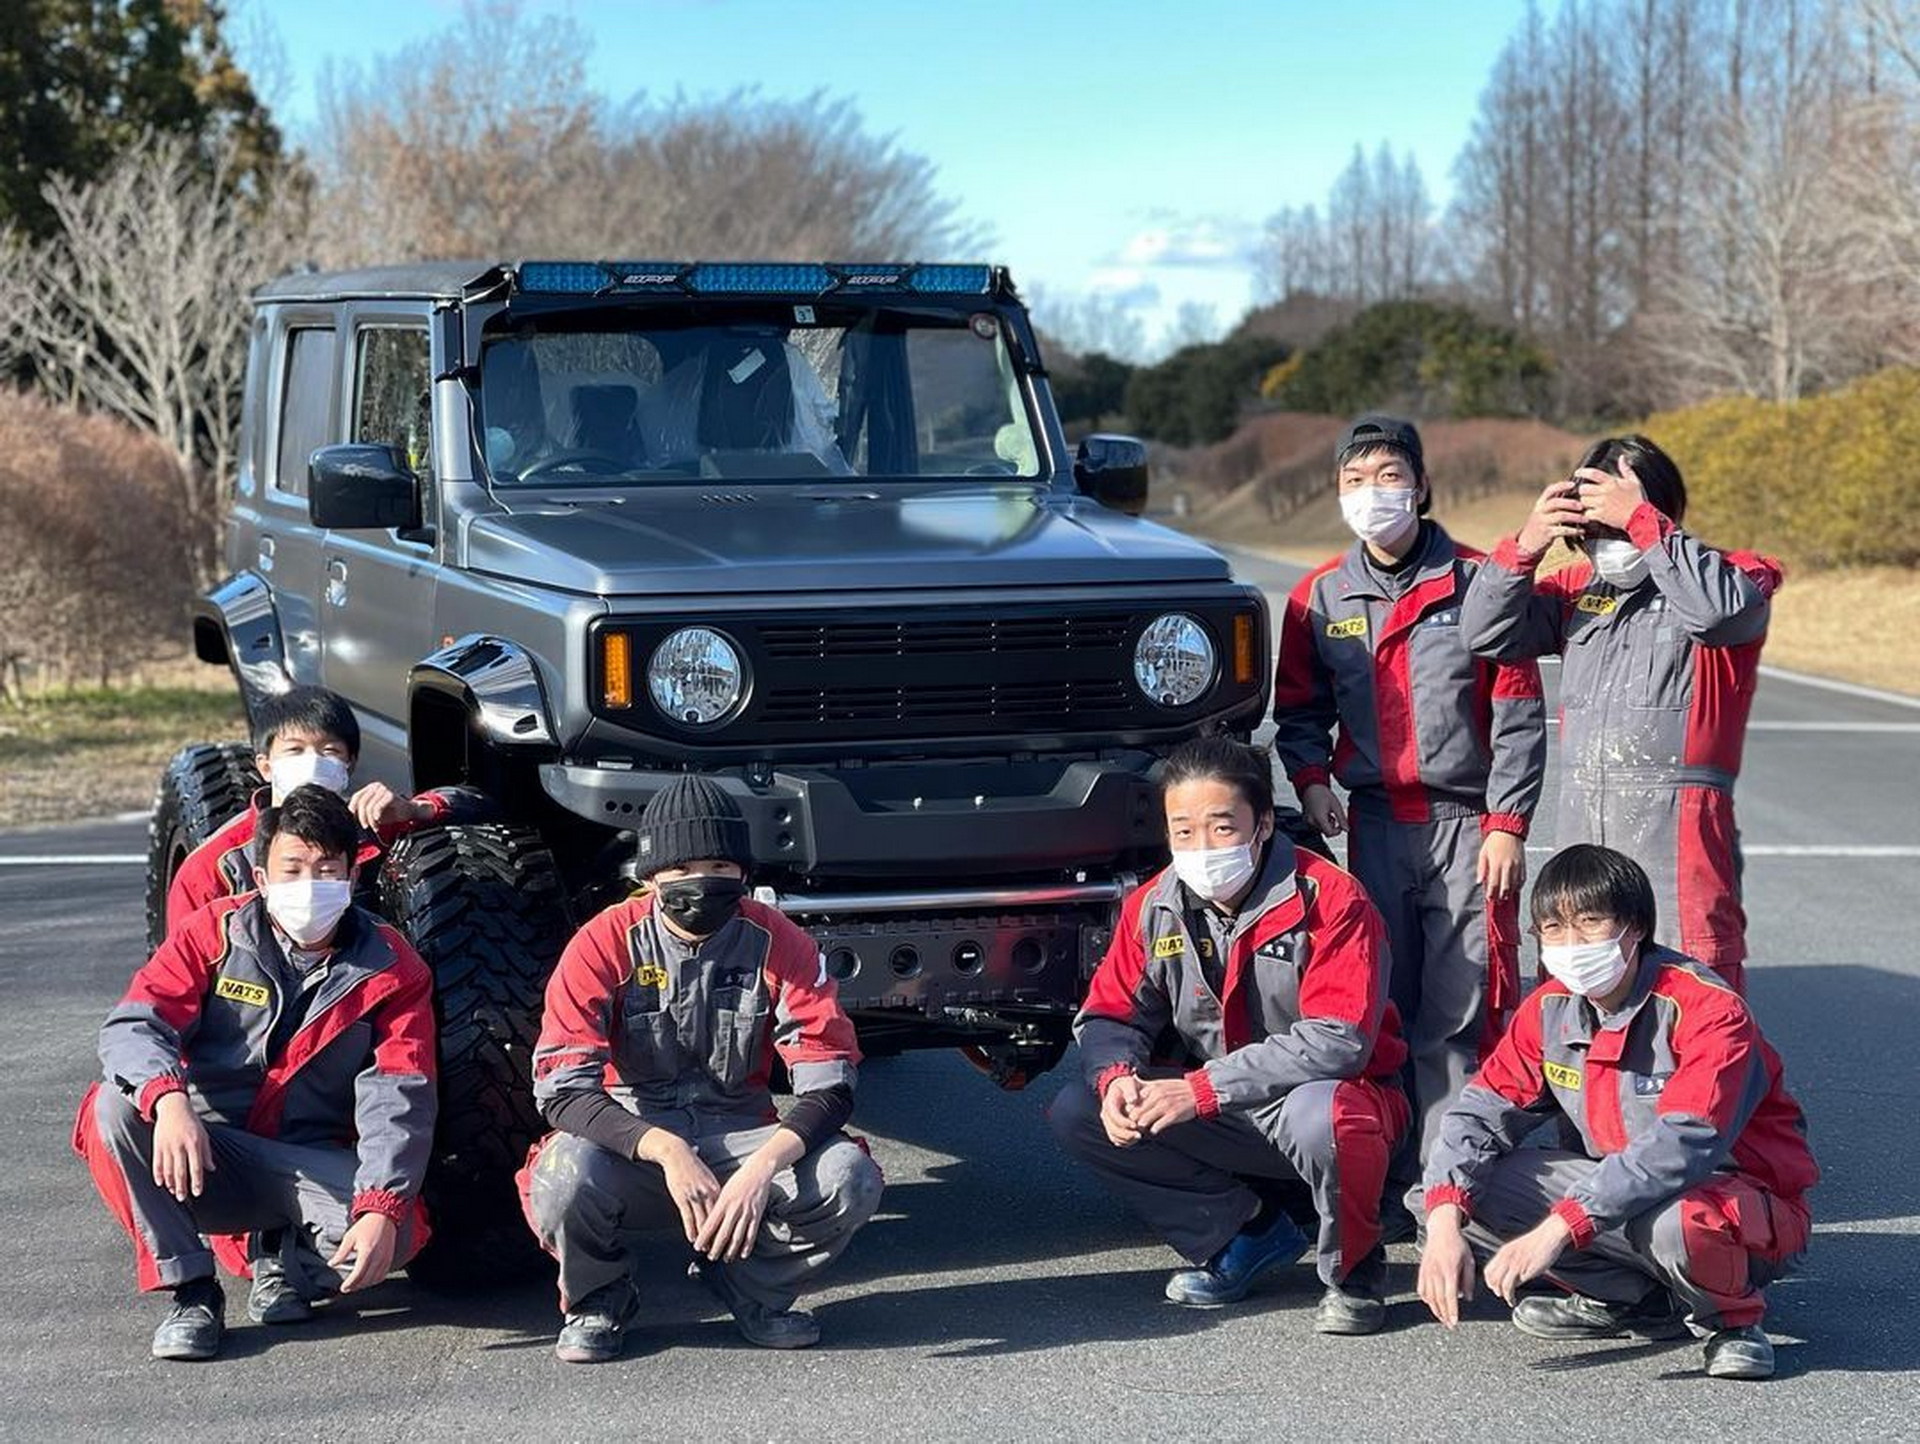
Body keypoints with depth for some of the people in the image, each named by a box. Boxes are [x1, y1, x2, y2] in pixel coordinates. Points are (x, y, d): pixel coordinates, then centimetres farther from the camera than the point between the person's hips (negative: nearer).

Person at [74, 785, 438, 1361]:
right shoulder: (214, 933, -3)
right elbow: (132, 1026, -15)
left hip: (314, 1169, 0)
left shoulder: (391, 969, -4)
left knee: (393, 1234, -31)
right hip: (204, 1155, 0)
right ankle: (191, 1292, -16)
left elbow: (397, 1099, -14)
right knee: (114, 1108, -29)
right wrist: (169, 1100, -39)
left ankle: (289, 1259, 7)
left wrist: (381, 1208, -31)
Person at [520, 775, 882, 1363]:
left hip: (739, 1140, 2)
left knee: (851, 1179, -27)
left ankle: (749, 1286, 5)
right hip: (633, 1142, -2)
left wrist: (762, 1168, -33)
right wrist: (668, 1152, -35)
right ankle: (598, 1298, 0)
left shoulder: (778, 945, -8)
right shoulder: (605, 946, -12)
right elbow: (562, 1089, -21)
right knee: (563, 1178, -36)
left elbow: (830, 1087, -14)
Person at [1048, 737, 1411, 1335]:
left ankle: (1354, 1274, -9)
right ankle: (1247, 1232, 2)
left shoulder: (1328, 898, -19)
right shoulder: (1154, 906, -1)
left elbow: (1338, 1041, -27)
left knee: (1321, 1115, -41)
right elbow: (1110, 1013, 5)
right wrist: (1116, 1076, -21)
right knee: (1076, 1112, -11)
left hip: (1323, 1097, -6)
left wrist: (1201, 1088, -31)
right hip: (1222, 1125, 6)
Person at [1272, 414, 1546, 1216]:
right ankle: (1395, 1179, 12)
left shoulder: (1478, 584, -3)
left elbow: (1519, 714, -3)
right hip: (1375, 824, 4)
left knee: (1462, 1012, -5)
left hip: (1466, 821, -3)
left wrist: (1507, 823, -8)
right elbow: (1299, 710, 16)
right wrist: (1311, 780, -3)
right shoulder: (1321, 597, 8)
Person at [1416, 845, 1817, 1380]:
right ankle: (1635, 1300, -1)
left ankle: (1733, 1317, -7)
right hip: (1618, 1192, 7)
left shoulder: (1708, 1009, -22)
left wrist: (1556, 1229, -41)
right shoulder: (1550, 1010, -1)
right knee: (1471, 1183, -12)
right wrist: (1444, 1220, -26)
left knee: (1674, 1221, -42)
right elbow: (1484, 1110, -6)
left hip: (1746, 1201, -6)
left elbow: (1683, 1144, -34)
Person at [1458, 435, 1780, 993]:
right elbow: (1488, 634, 7)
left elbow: (1722, 608, -23)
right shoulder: (1577, 589, 16)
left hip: (1676, 827, -6)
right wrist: (1525, 547, -9)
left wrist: (1641, 520, -22)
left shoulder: (1731, 576, 1)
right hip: (1580, 827, 6)